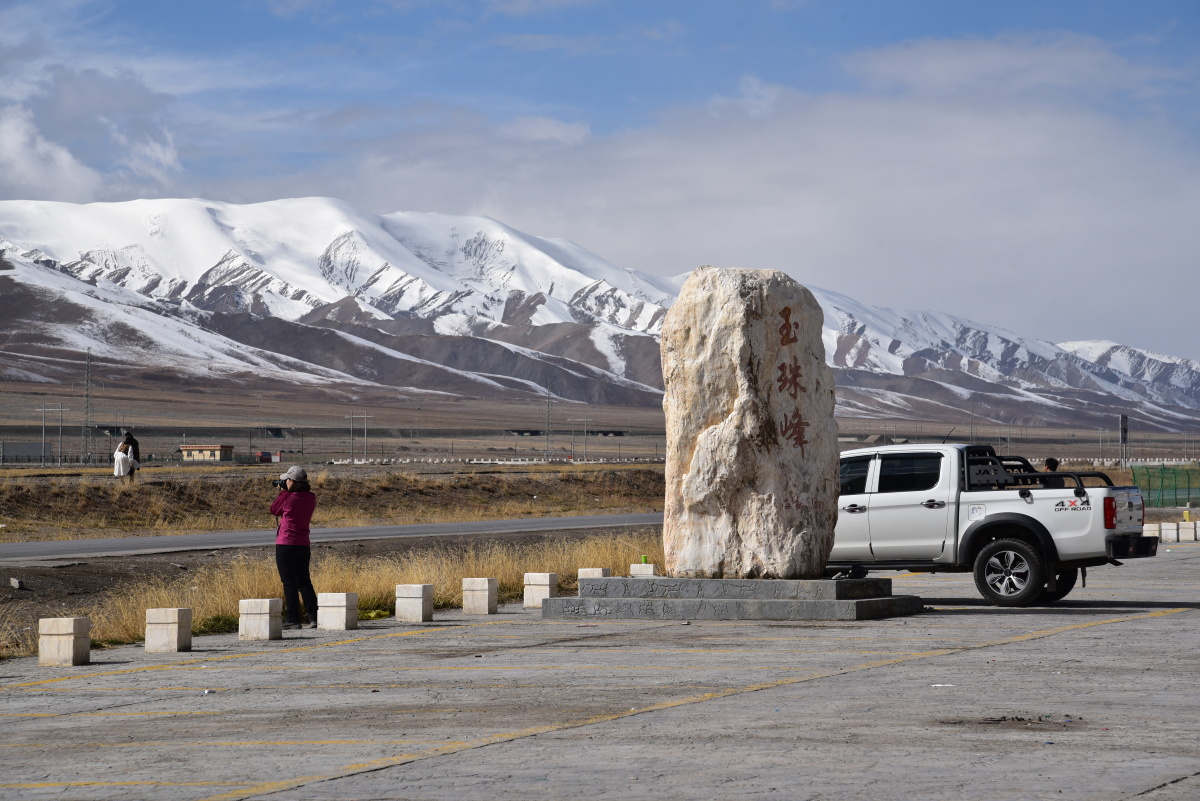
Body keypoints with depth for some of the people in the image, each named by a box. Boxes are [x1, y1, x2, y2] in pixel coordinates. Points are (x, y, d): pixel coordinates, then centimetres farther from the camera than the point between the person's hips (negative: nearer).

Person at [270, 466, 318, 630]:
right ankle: (314, 617, 7)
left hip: (285, 545, -6)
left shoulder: (287, 497, -15)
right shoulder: (311, 498, 2)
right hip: (303, 545, 6)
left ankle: (293, 619, 0)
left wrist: (282, 492, 7)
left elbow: (274, 511, 2)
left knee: (289, 582, 0)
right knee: (304, 581, 13)